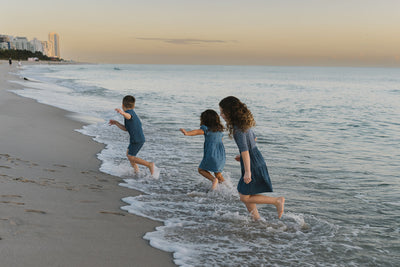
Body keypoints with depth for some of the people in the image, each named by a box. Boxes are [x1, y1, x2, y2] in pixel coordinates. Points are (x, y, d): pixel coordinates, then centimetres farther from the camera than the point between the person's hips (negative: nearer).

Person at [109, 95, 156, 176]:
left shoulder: (130, 112, -12)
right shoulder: (132, 113, 19)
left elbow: (128, 116, -41)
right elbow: (125, 128, 20)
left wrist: (123, 113, -62)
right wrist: (116, 123, 21)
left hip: (137, 140, -10)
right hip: (138, 138, 10)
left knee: (131, 157, -8)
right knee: (128, 154, 22)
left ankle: (150, 165, -9)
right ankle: (136, 170, 30)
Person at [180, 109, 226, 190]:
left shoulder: (207, 129, -8)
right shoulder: (220, 130, 13)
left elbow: (197, 132, -27)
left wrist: (187, 133, -43)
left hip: (211, 155, -6)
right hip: (221, 156, 6)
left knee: (201, 169, 14)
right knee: (218, 174, 24)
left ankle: (213, 179, -7)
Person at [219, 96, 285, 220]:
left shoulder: (238, 128, -21)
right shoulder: (244, 122, 8)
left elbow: (244, 149, -26)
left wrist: (247, 171, -27)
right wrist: (241, 155, 25)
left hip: (253, 164, -9)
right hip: (257, 160, 9)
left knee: (245, 198, 1)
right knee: (244, 195, 17)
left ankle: (277, 201, 2)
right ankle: (257, 219, 23)